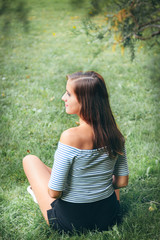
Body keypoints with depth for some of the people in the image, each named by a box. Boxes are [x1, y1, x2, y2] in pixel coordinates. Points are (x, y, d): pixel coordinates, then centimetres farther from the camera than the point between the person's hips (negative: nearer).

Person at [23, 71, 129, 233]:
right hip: (108, 217, 5)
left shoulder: (70, 137, -29)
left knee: (30, 160, 14)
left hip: (70, 221, -4)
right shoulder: (114, 132, -12)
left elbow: (54, 192, -22)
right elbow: (122, 181, -2)